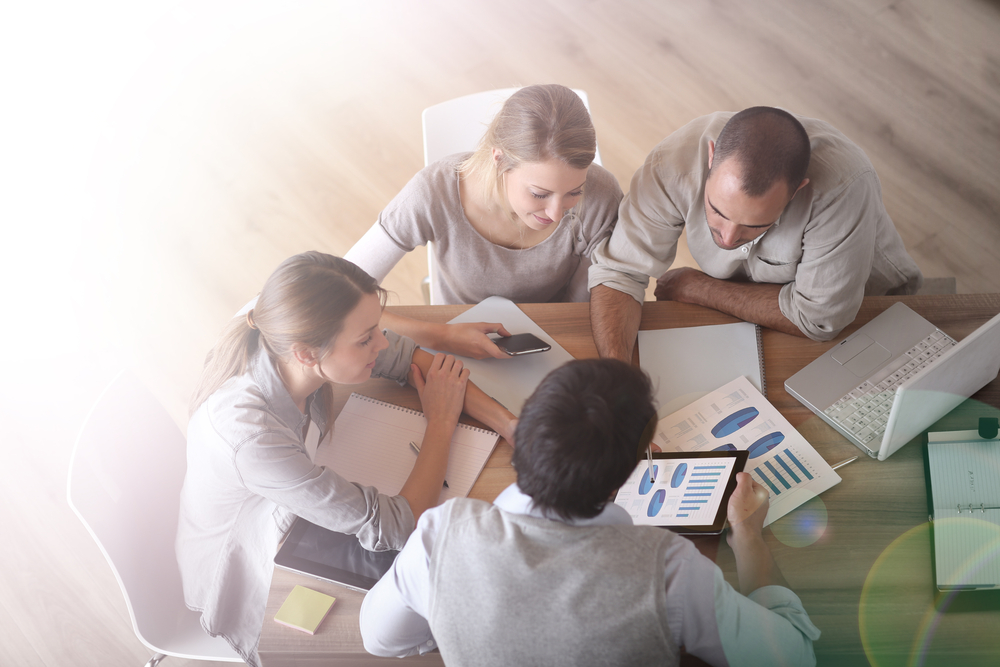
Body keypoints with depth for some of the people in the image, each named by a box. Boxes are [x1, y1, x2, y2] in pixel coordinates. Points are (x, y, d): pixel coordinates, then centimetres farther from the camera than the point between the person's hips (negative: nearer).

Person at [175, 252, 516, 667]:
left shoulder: (297, 347, -25)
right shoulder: (249, 434, -43)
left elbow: (408, 358, -10)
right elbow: (392, 530, -34)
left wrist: (513, 427, -21)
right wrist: (441, 423, -22)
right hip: (248, 582, -5)